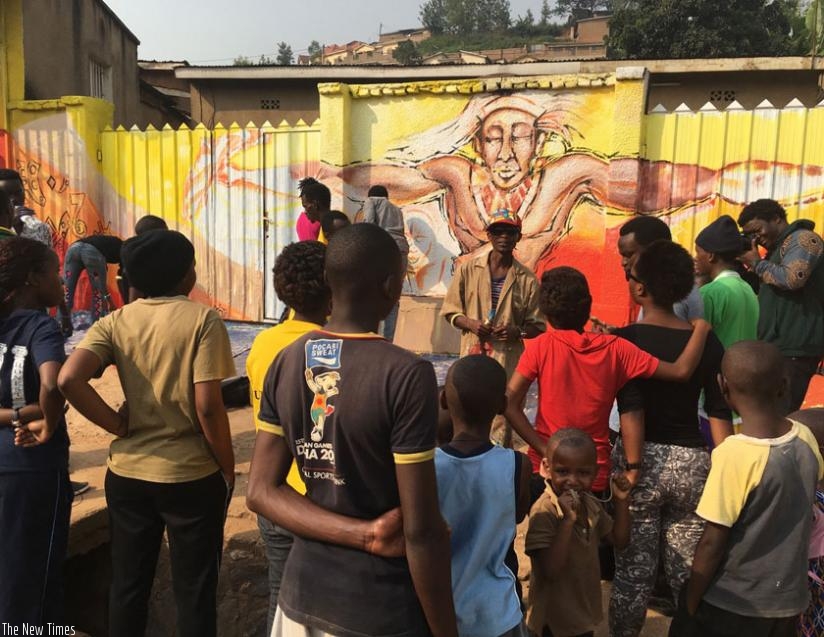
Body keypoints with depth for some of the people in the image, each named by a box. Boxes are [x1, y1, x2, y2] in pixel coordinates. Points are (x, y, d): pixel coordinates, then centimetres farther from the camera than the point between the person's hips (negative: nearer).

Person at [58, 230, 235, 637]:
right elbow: (207, 406, -17)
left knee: (128, 585, 20)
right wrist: (228, 468, -5)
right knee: (194, 590, 11)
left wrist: (116, 424, -4)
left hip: (128, 473, 4)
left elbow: (69, 379, -15)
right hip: (193, 475, -4)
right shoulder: (203, 320, -12)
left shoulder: (115, 322, 0)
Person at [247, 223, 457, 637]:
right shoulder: (406, 375, -23)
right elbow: (422, 531, -21)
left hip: (302, 592, 5)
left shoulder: (285, 363, -5)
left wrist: (364, 534, -12)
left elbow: (261, 491, -4)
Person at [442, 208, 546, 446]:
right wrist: (469, 323, -10)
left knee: (501, 434, 1)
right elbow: (450, 310, 9)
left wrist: (517, 331, -14)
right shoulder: (468, 269, 3)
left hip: (508, 362, -1)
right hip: (472, 355, 1)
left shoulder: (527, 280, 1)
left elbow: (537, 326, 6)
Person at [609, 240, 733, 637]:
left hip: (646, 459, -3)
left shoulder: (626, 339, -9)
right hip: (694, 461, 4)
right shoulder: (707, 342, 2)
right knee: (688, 572, 16)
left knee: (633, 572, 10)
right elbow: (720, 412, 1)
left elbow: (630, 409, -16)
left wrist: (632, 467, -13)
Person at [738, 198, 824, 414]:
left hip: (794, 350, -10)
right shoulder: (778, 247, 22)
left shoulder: (802, 239, -7)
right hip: (779, 347, 10)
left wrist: (757, 263, -11)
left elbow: (792, 278, -24)